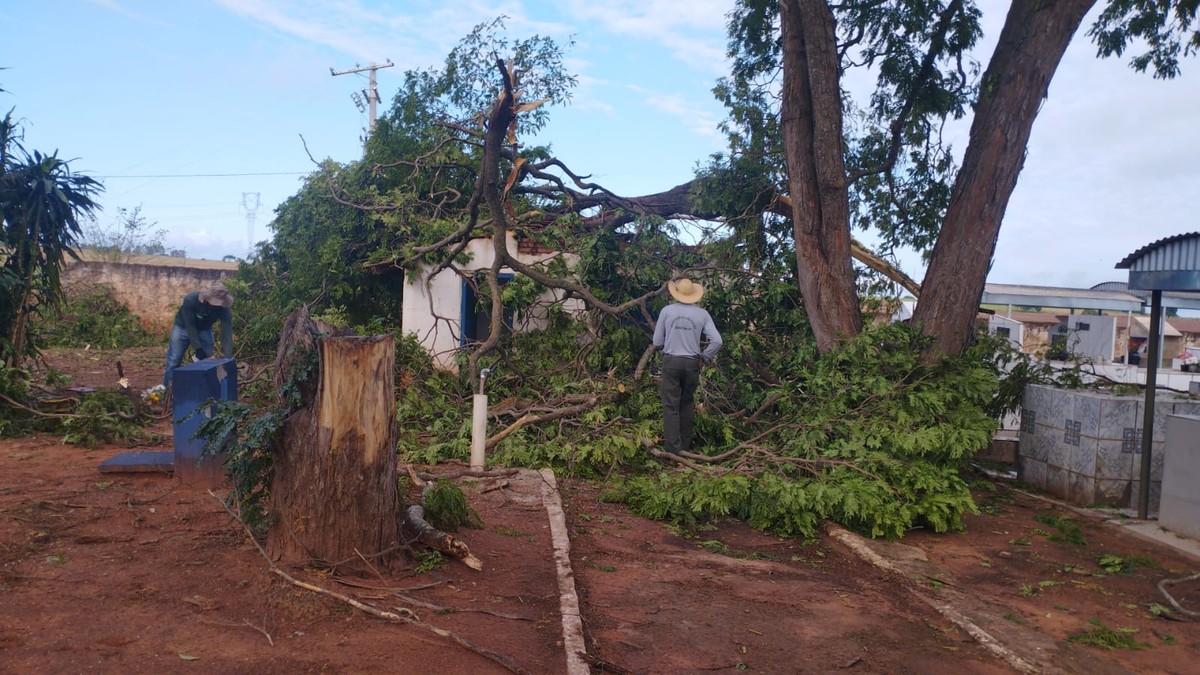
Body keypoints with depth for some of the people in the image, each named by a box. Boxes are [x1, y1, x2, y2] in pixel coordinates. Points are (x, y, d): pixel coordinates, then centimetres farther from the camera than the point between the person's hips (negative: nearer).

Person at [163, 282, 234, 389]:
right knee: (173, 360, -5)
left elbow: (227, 333, -31)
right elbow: (190, 326, -34)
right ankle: (166, 387, 4)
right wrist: (198, 350, -36)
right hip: (183, 327, -2)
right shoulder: (190, 300, -37)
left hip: (204, 330, 2)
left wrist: (228, 358, -40)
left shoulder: (224, 309, -31)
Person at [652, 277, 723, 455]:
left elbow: (657, 342, 0)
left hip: (671, 362, -2)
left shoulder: (667, 311, -4)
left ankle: (673, 448, -1)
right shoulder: (702, 313, -1)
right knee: (687, 404, 16)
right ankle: (685, 444, 23)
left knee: (671, 405, 2)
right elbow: (716, 341, -6)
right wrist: (704, 357, 8)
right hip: (692, 363, 2)